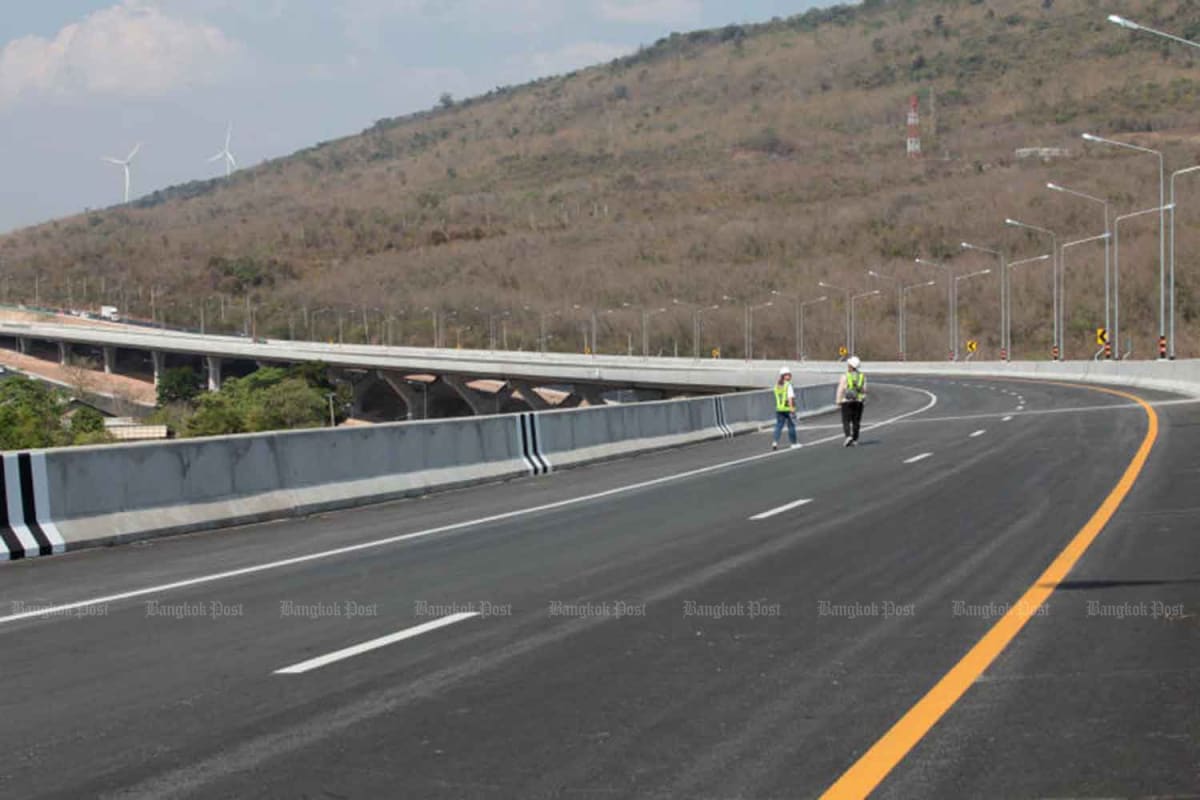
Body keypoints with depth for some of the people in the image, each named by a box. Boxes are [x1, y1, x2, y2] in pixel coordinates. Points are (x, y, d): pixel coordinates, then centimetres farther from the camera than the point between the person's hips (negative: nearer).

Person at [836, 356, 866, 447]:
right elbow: (864, 390, 4)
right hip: (859, 401, 4)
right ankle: (855, 440, 11)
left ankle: (848, 436, -19)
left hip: (847, 401, -4)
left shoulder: (845, 377, -9)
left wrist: (838, 401, -1)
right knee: (856, 421, 10)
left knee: (846, 420, 0)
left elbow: (840, 390, -9)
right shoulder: (862, 376, 3)